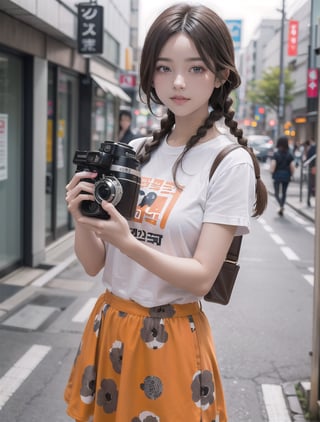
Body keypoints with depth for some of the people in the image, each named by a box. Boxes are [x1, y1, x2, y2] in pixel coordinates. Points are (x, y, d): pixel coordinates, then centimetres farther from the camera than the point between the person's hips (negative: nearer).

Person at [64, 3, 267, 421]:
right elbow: (94, 264, 2)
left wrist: (127, 242, -28)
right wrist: (82, 220, -17)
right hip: (107, 326, 5)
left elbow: (202, 276, -16)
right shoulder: (134, 153, 1)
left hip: (170, 340, -5)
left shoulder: (230, 163, -12)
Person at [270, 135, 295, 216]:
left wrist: (272, 173, 4)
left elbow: (272, 166, -15)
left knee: (276, 193, 6)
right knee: (284, 192, 17)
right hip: (286, 176, 2)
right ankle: (281, 208, 19)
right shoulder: (290, 155, -2)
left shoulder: (276, 154, -9)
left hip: (277, 176, -2)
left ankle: (281, 206, -19)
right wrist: (291, 175, 9)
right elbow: (292, 166, -7)